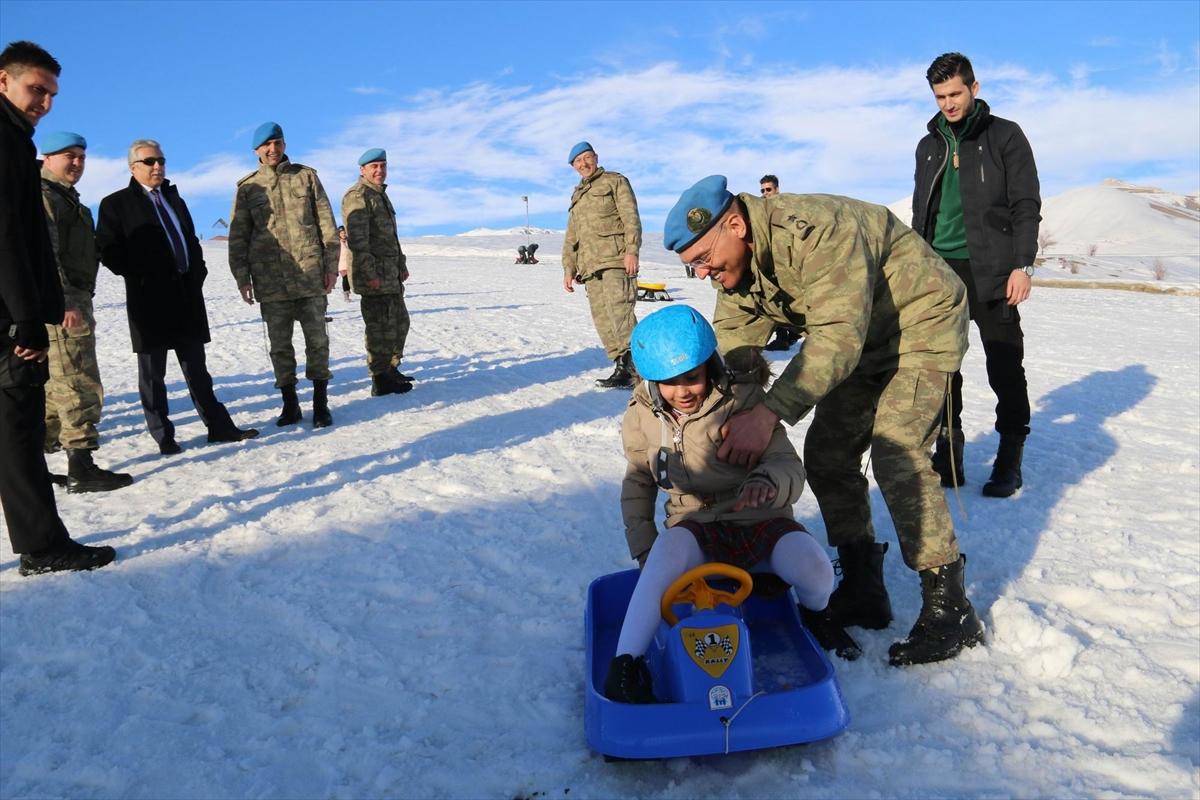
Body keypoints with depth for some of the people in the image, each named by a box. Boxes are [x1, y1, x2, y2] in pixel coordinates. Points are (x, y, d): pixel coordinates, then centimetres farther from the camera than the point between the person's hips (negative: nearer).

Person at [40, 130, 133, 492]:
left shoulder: (66, 199, 24)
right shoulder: (43, 197, -8)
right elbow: (44, 253, -19)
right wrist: (64, 301, -25)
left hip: (74, 300, 10)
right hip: (62, 306, -10)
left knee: (57, 388, 12)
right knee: (81, 386, -11)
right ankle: (80, 469, -8)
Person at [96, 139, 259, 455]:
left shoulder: (174, 199, 17)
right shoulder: (116, 203, -2)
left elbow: (192, 241, 21)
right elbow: (107, 249, -8)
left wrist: (198, 273, 8)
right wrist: (139, 277, -11)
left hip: (187, 296, 6)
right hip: (150, 299, -5)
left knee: (196, 367, 11)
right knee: (153, 373, 3)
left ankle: (218, 425, 15)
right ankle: (163, 437, 10)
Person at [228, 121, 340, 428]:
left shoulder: (306, 176, 8)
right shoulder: (248, 188, 9)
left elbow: (326, 223, 6)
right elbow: (237, 236, 9)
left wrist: (331, 264, 0)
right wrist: (241, 276, 2)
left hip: (310, 274, -1)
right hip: (270, 280, 1)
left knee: (317, 340, 3)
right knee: (280, 344, 5)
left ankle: (320, 403, 13)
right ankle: (290, 404, 16)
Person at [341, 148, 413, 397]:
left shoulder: (380, 195, 21)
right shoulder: (357, 196, -11)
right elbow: (357, 239, -19)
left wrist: (402, 264, 23)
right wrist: (369, 273, -23)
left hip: (391, 274, 10)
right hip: (374, 275, -10)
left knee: (399, 321, 16)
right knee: (381, 326, -8)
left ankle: (391, 369, 28)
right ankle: (380, 381, -1)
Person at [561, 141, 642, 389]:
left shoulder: (615, 181, 10)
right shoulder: (577, 196, 29)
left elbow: (631, 217, -3)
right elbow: (571, 237, 28)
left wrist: (632, 250, -17)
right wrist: (569, 269, 19)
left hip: (615, 260, -7)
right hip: (590, 266, 7)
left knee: (619, 313, -19)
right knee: (601, 318, 0)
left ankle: (636, 366, -20)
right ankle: (622, 368, 2)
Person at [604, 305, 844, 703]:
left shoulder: (742, 400, -13)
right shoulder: (642, 417, -2)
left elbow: (789, 465, -15)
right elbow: (637, 484, 12)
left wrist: (767, 481, -40)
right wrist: (643, 548, 3)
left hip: (760, 523, 0)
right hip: (698, 529, 1)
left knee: (816, 571, -28)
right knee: (671, 549, -36)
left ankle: (816, 616, 10)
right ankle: (626, 660, -31)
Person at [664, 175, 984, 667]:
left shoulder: (816, 232, -35)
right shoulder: (734, 265, -6)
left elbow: (836, 336, -42)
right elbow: (731, 347, -5)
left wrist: (770, 411, -49)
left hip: (922, 325, -8)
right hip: (862, 344, 9)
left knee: (895, 456, -21)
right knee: (826, 453, 1)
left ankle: (950, 611, -9)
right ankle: (863, 591, 12)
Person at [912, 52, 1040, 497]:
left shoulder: (1004, 136, 4)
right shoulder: (929, 146, 17)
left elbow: (1027, 205, -1)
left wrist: (1023, 264, -11)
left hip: (991, 270, -4)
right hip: (939, 269, 4)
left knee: (1004, 365, -2)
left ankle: (1010, 457, 7)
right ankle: (949, 453, 10)